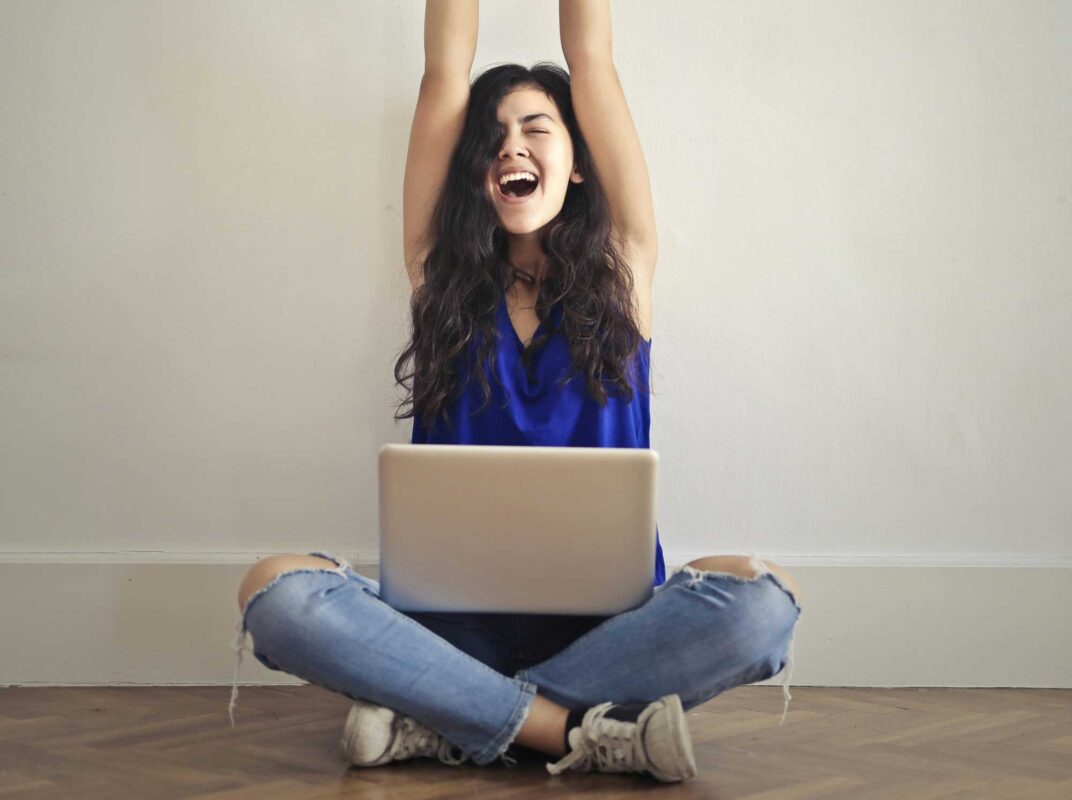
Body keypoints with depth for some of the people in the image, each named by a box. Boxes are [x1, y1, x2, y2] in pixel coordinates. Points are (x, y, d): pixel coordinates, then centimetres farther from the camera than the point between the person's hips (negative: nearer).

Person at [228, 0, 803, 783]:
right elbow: (445, 73, 7)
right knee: (275, 590, -28)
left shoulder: (620, 271, 9)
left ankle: (442, 722, -25)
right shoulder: (443, 274, 11)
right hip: (453, 619, 0)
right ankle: (580, 730, -29)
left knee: (761, 595, -31)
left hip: (603, 620, 0)